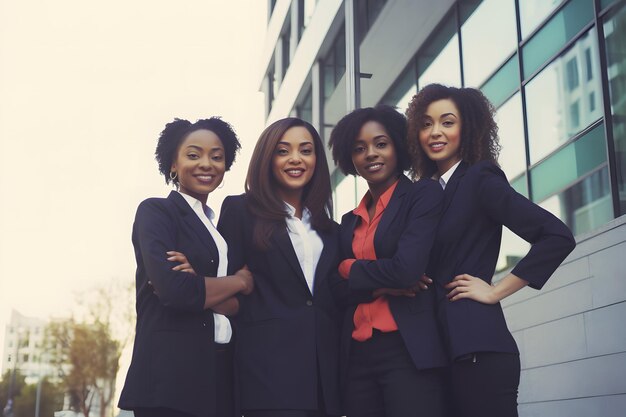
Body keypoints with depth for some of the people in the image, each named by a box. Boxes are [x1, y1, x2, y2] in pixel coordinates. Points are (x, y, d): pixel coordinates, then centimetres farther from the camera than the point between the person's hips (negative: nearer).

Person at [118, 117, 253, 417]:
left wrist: (199, 286, -13)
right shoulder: (155, 212, -1)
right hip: (171, 373, -6)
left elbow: (241, 307, 6)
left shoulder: (219, 226, 17)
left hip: (221, 372, 6)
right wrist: (240, 281, -2)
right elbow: (173, 290, -16)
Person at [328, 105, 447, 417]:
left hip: (409, 352, -6)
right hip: (357, 357, 6)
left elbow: (407, 268, -14)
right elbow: (339, 290, 7)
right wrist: (382, 285, -11)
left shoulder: (424, 194, -1)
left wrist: (351, 269, 1)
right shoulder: (350, 221, 17)